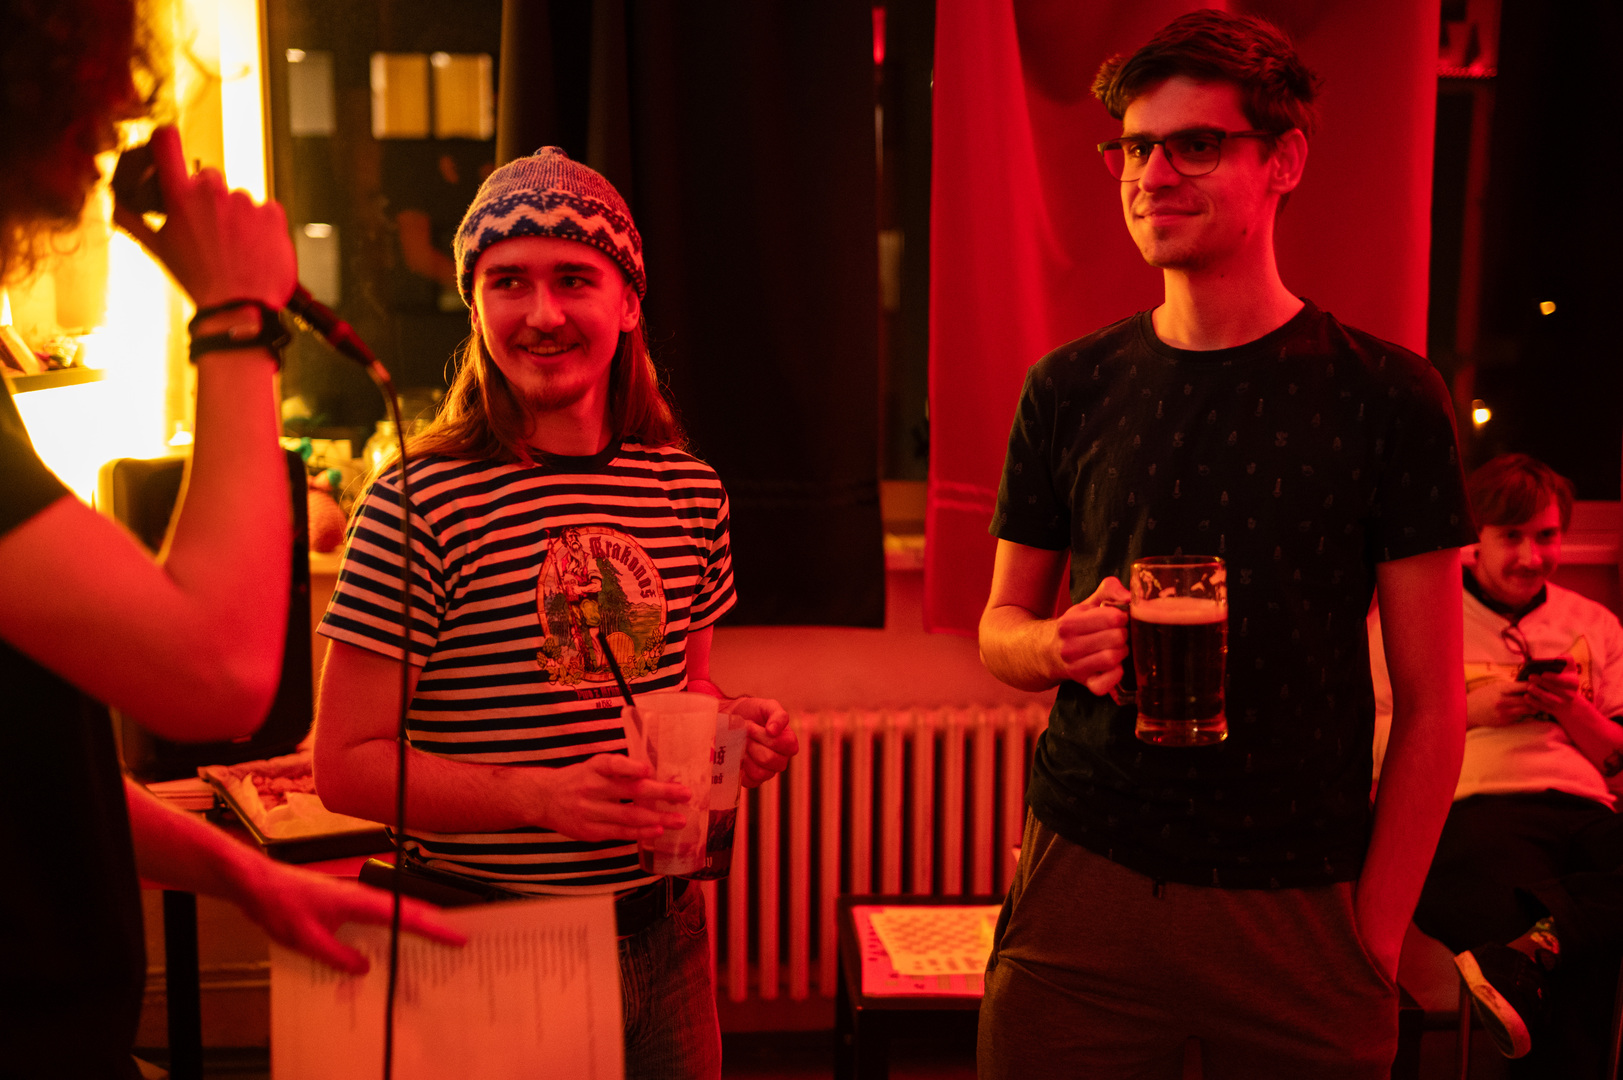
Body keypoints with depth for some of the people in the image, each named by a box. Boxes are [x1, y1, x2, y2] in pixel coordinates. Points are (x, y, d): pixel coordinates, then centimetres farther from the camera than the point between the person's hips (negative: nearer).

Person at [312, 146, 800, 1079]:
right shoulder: (420, 505, -14)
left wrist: (737, 730, -4)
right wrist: (543, 797, -25)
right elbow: (347, 765, -14)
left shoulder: (689, 490, 3)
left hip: (662, 932, 5)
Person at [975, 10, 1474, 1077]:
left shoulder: (1387, 396, -3)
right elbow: (1000, 627, 11)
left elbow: (1431, 699, -2)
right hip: (1082, 885, 2)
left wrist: (1377, 935, -7)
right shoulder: (1069, 389, 3)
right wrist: (1060, 643, -12)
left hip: (1302, 908, -1)